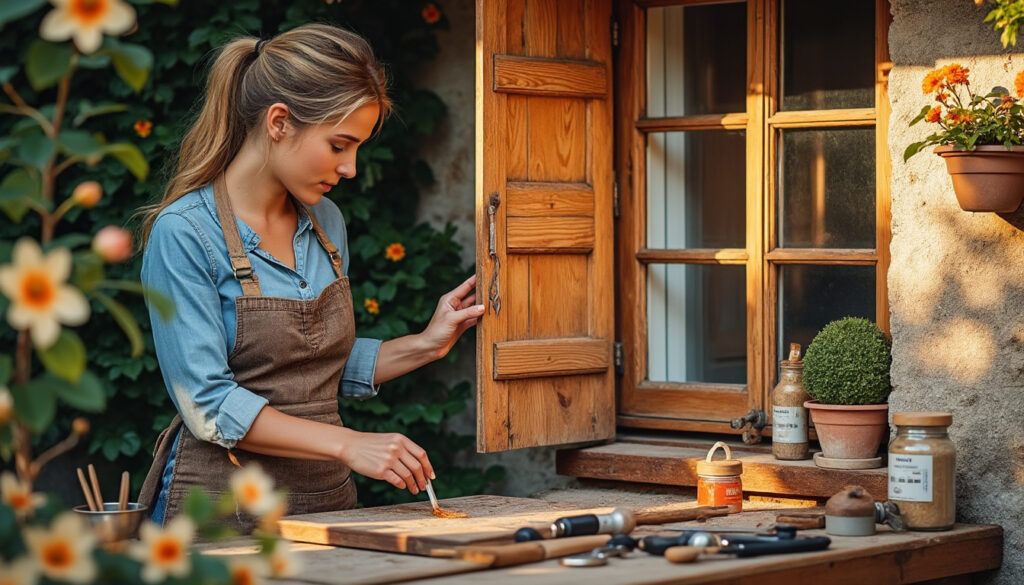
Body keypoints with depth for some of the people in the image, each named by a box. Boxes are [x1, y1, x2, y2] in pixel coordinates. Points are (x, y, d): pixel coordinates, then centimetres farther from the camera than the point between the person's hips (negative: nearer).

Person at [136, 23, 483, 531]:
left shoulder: (326, 223, 11)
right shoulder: (184, 232, -10)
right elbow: (209, 403, -15)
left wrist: (424, 346, 9)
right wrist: (347, 444, -19)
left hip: (328, 501, 6)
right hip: (224, 508, -5)